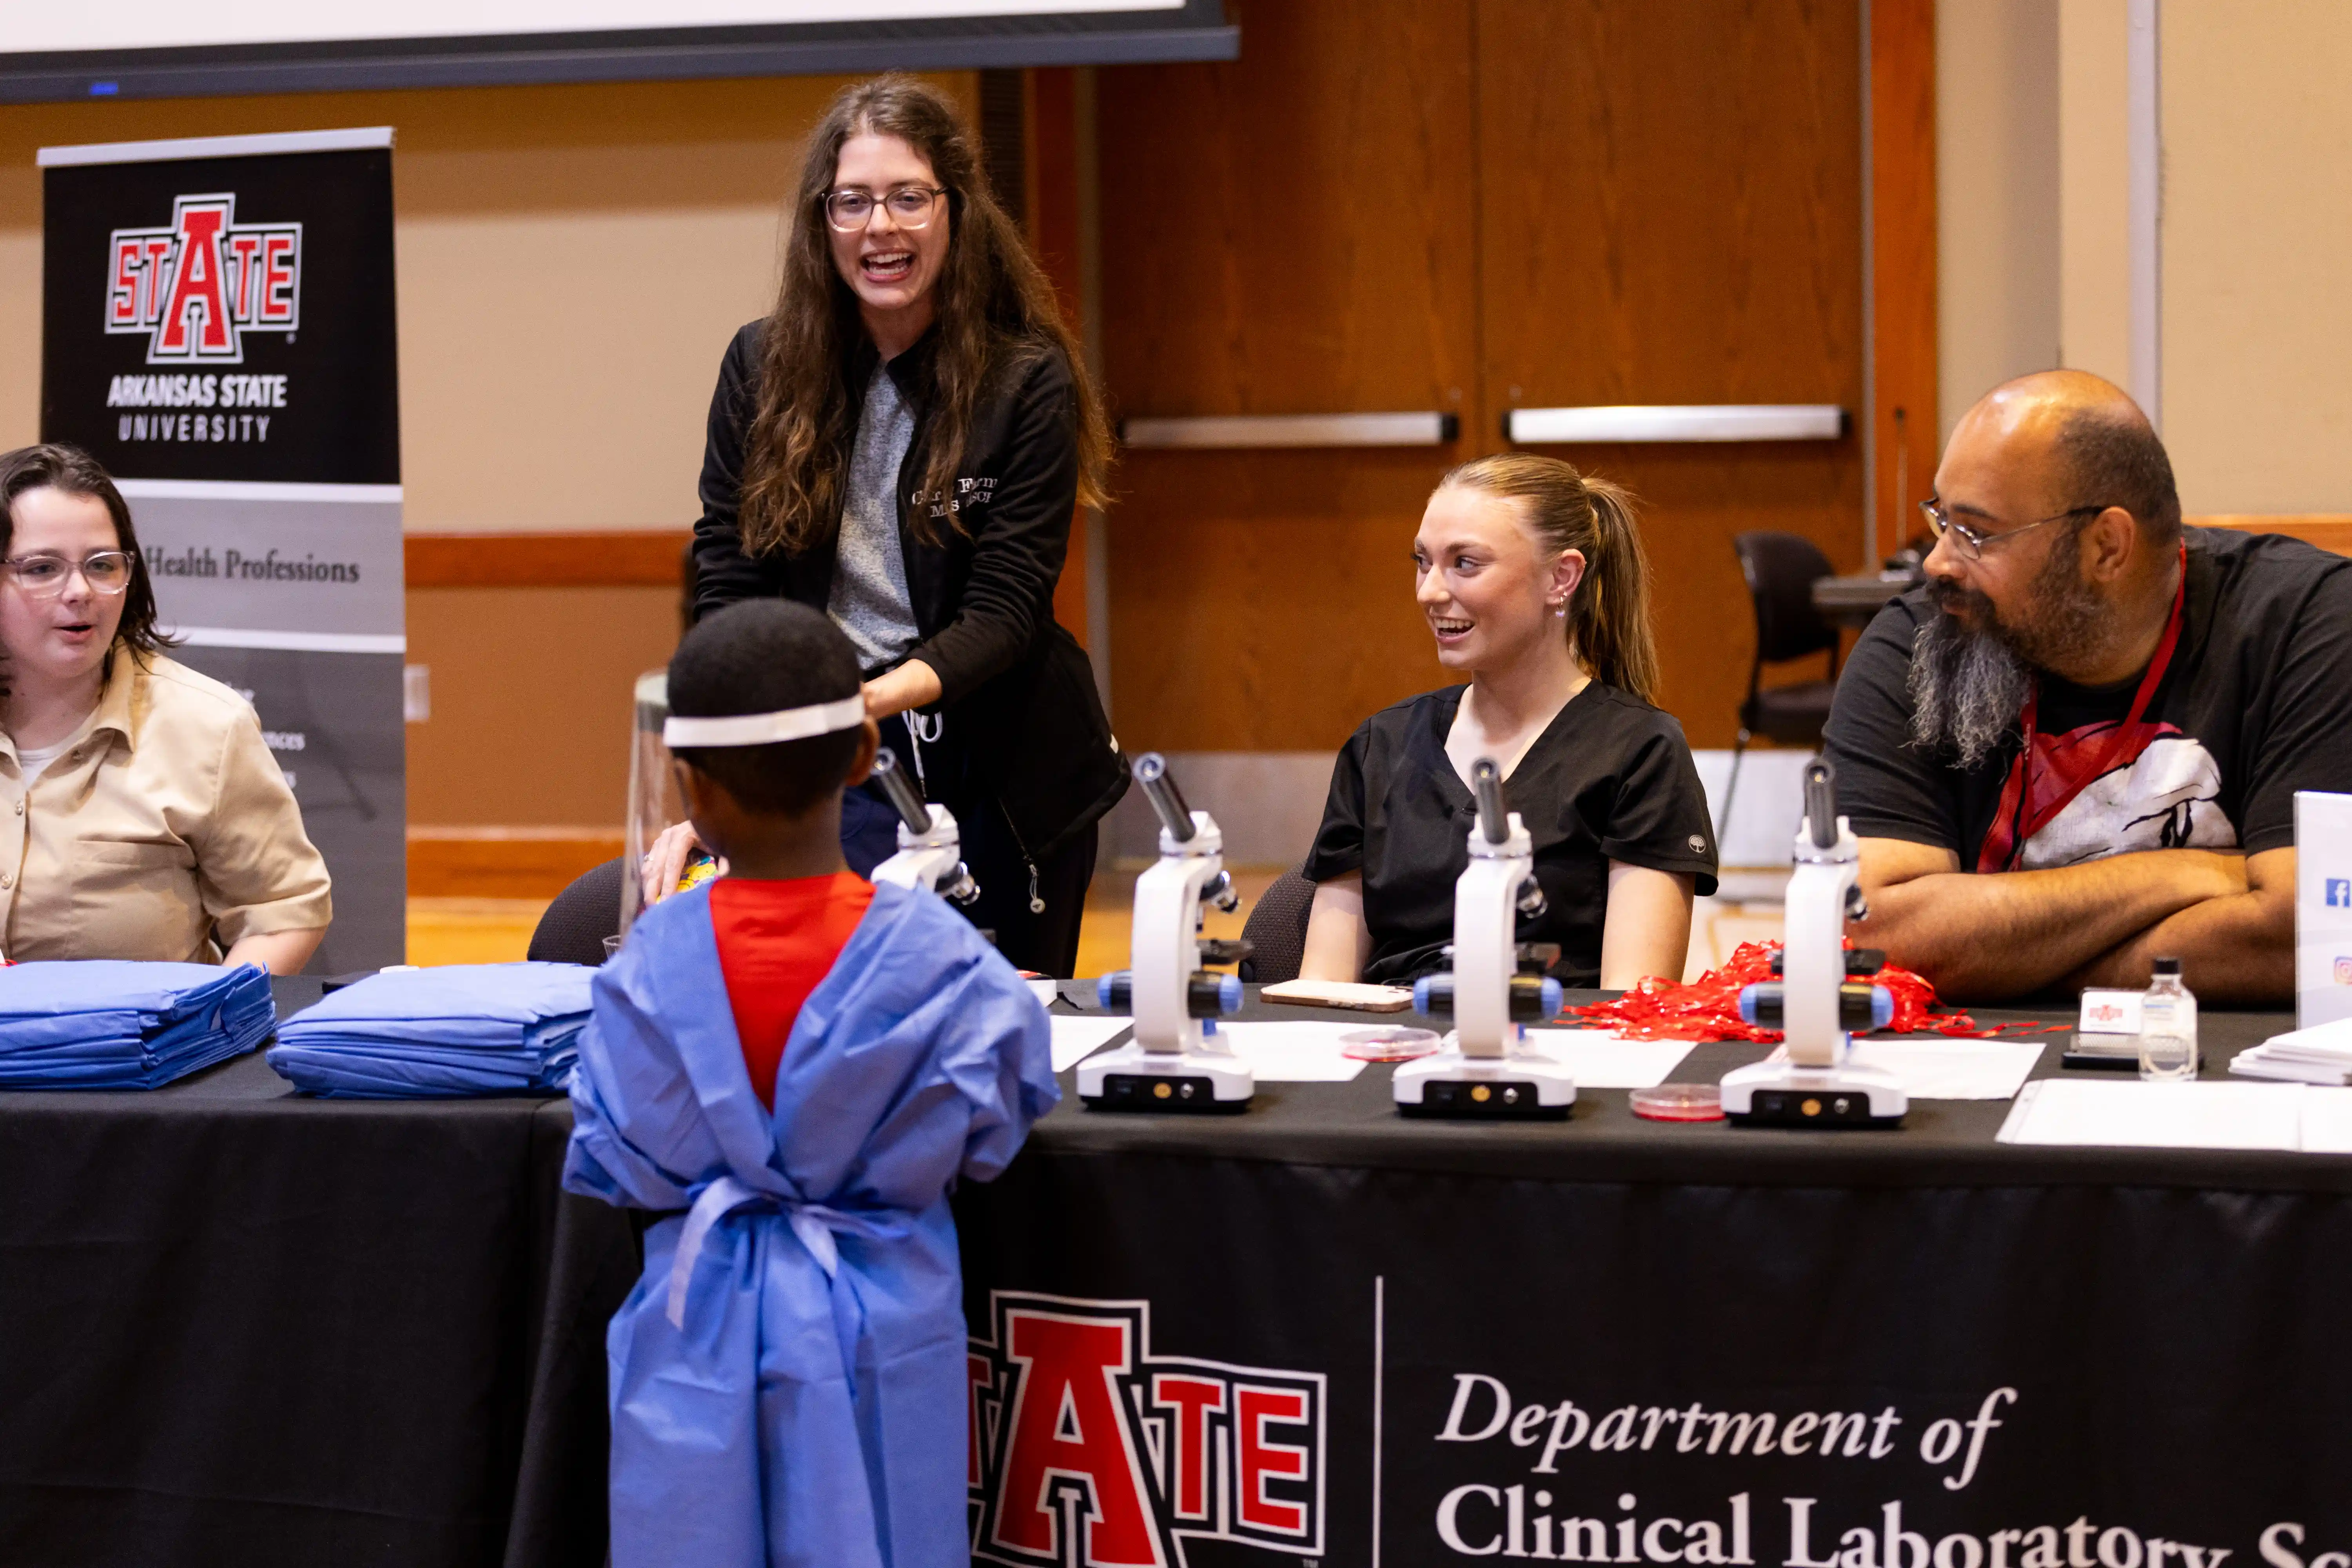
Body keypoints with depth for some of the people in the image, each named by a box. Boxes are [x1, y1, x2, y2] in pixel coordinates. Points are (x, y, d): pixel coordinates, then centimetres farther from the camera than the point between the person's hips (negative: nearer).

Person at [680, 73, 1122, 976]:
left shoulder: (1028, 383, -7)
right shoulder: (762, 367, 1)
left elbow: (1003, 615, -13)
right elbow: (727, 597, -1)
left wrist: (873, 698, -32)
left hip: (1003, 789, -1)